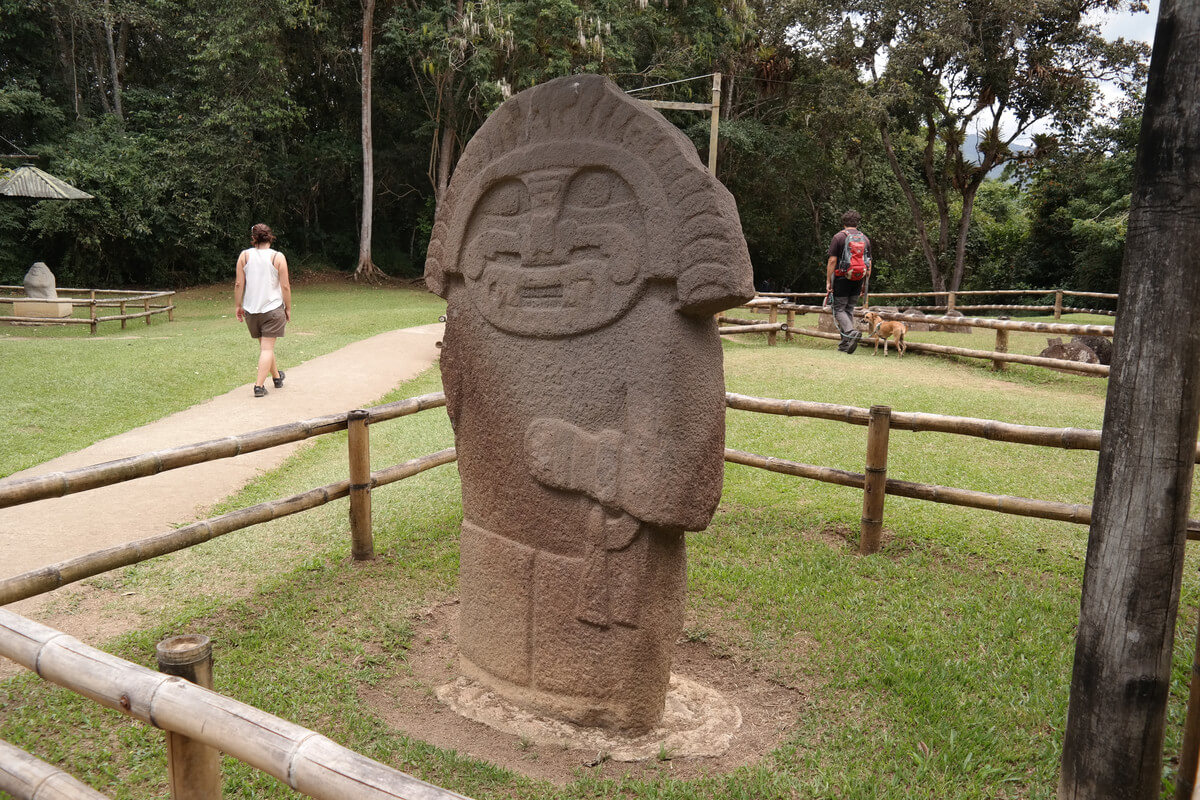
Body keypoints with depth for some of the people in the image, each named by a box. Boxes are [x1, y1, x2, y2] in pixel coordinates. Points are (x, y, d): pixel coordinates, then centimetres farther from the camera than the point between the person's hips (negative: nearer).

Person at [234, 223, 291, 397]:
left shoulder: (244, 256, 1)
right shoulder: (278, 257, -5)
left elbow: (239, 284, 1)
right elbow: (285, 286, -6)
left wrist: (237, 306, 11)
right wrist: (288, 308, 5)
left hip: (251, 309, 3)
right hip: (273, 308, -3)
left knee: (264, 345, 18)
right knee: (267, 348, -2)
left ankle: (277, 376, 34)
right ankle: (259, 385, -10)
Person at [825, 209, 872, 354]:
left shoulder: (839, 237, -5)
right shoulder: (865, 238, 11)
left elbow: (832, 261, -10)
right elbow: (869, 263, 12)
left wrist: (828, 281, -6)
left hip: (842, 278, -5)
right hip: (858, 279, 5)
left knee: (839, 309, 1)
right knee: (850, 309, 12)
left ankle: (851, 332, -24)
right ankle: (845, 343, 11)